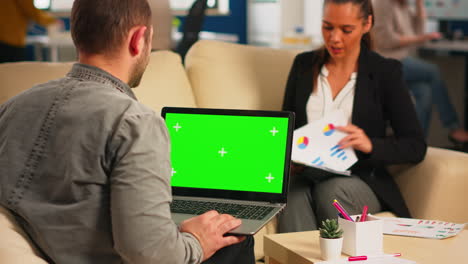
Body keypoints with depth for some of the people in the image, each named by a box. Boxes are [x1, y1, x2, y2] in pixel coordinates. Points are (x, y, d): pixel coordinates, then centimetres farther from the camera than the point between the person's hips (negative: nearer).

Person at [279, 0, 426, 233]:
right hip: (305, 177, 2)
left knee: (331, 191, -35)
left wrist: (370, 145, -21)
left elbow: (416, 147, -2)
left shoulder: (385, 72, 2)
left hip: (361, 181, -1)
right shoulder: (303, 65, 12)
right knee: (293, 197, -33)